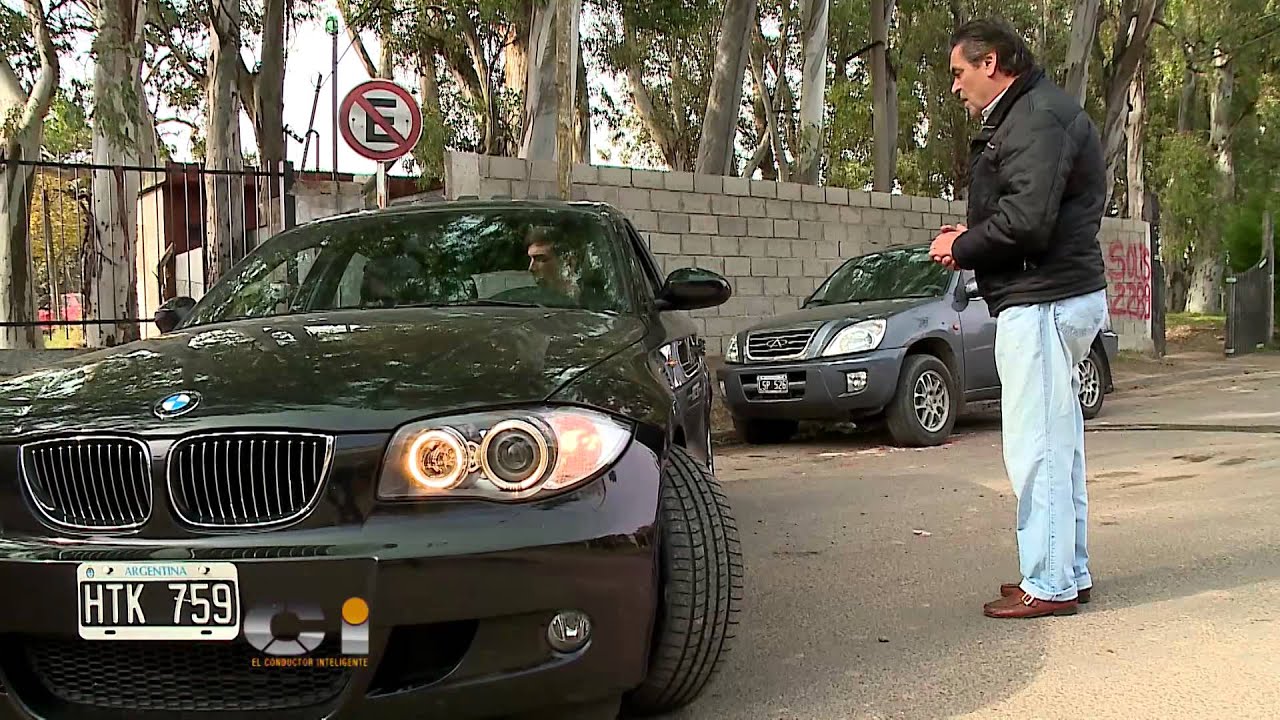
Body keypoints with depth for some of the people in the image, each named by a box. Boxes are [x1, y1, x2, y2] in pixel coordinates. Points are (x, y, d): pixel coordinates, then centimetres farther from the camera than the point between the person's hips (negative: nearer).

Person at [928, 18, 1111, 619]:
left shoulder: (1037, 118, -14)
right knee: (1057, 442, 16)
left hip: (1042, 303, -11)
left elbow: (1027, 221, -25)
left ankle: (1049, 585, -2)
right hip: (1057, 297, 11)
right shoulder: (1026, 114, 20)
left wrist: (960, 247, -9)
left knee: (1036, 446, -8)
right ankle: (1069, 571, 25)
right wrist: (970, 238, 8)